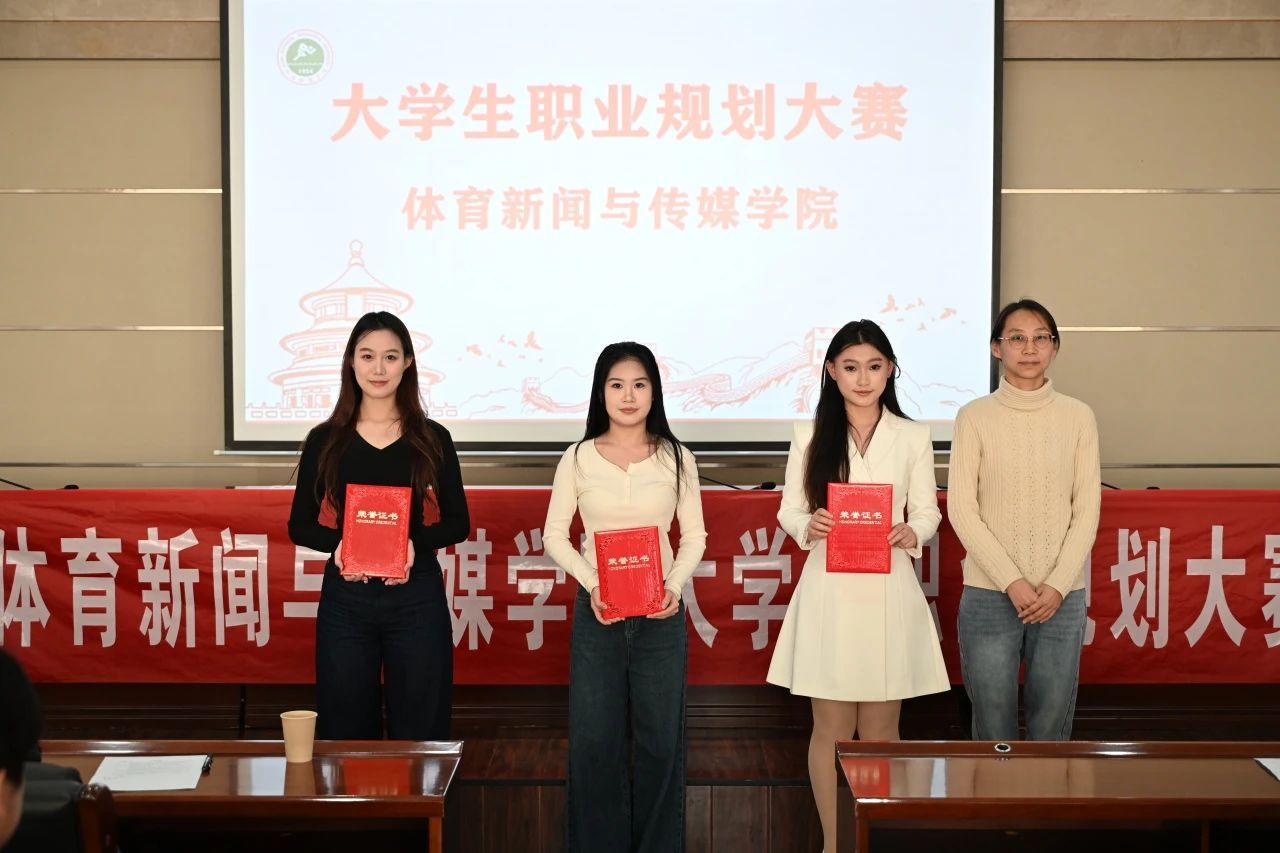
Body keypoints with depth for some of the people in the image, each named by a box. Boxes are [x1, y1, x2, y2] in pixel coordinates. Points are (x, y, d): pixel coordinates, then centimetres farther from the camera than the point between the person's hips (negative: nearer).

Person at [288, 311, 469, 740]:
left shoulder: (432, 439, 3)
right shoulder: (325, 440, 3)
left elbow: (458, 523, 6)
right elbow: (299, 525, 6)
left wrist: (416, 542, -14)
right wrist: (337, 543, -15)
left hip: (416, 596, 0)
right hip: (345, 597, 0)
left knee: (418, 732, 5)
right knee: (346, 733, 6)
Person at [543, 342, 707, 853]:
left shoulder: (676, 459, 2)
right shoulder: (578, 459, 0)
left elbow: (694, 536, 6)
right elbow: (554, 536, 3)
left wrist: (676, 585, -11)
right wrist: (591, 584, -11)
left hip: (661, 614, 0)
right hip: (596, 613, 0)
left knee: (660, 739, 6)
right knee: (594, 739, 3)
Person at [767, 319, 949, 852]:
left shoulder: (912, 437, 5)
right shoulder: (810, 436, 3)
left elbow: (928, 512, 6)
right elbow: (789, 509, 5)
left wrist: (911, 533, -17)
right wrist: (807, 527, -18)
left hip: (888, 592, 0)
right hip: (829, 591, 0)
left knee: (880, 731, 7)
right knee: (832, 729, 5)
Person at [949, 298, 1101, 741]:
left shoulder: (1077, 416, 3)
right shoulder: (975, 417, -1)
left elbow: (1087, 510, 2)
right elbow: (962, 510, -4)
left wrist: (1057, 585, -8)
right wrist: (1012, 581, -11)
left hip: (1061, 595, 1)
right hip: (989, 593, -1)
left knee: (1051, 729, 6)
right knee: (993, 731, 3)